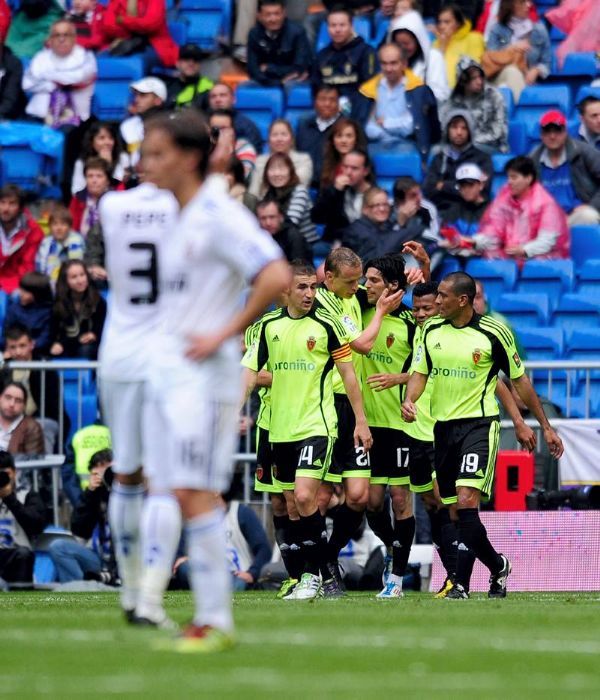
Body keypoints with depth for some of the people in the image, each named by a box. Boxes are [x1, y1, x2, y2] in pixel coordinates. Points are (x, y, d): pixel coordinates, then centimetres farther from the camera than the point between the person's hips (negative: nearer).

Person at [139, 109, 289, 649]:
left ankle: (215, 623, -9)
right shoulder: (181, 219, 15)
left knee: (196, 493, -11)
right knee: (183, 495, 6)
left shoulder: (220, 216, -13)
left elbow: (277, 277, -23)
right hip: (167, 372, 9)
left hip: (204, 375, -9)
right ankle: (208, 618, 9)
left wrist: (225, 334, -19)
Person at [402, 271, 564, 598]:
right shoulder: (431, 330, 5)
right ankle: (497, 566, 26)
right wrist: (409, 400, -16)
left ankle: (460, 584, -18)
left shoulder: (493, 333, -7)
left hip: (479, 424, -5)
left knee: (466, 502, -20)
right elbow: (419, 373, 8)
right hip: (444, 425, 5)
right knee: (454, 510, 6)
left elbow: (519, 379, 2)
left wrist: (545, 426, 5)